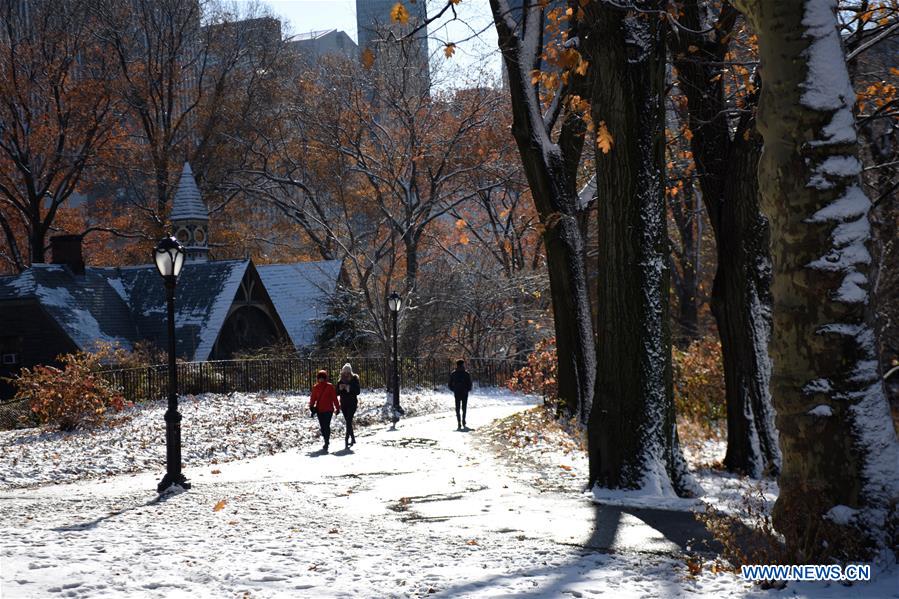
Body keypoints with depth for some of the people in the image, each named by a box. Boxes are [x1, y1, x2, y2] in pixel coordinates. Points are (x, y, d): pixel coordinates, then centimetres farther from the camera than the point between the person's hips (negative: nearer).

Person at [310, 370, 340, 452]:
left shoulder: (329, 386, -3)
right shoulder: (315, 387, 7)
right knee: (323, 427, 8)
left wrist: (337, 408, 1)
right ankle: (326, 443, 21)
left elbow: (334, 397, 0)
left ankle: (326, 444, -15)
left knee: (326, 426, -12)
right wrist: (311, 407, -1)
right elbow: (313, 398, 12)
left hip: (328, 410, -4)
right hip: (319, 410, 4)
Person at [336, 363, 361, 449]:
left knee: (349, 421, -14)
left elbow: (358, 391, -11)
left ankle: (347, 439, -18)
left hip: (352, 403, -5)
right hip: (344, 403, 5)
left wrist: (349, 388, -23)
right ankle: (353, 438, 20)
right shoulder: (340, 381, 8)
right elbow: (337, 393, 7)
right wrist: (340, 388, -13)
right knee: (348, 422, 9)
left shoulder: (354, 380, -4)